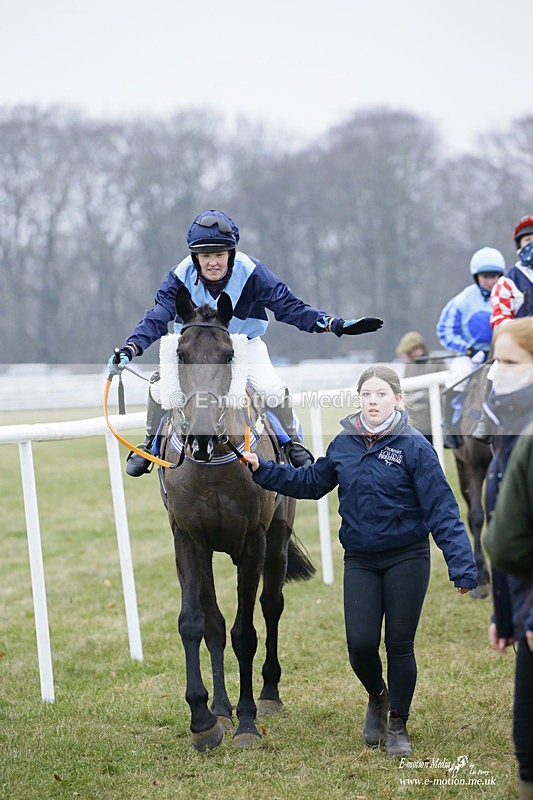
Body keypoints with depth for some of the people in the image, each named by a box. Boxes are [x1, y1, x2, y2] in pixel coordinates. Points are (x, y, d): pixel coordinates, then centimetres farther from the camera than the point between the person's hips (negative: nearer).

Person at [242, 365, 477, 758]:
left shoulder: (414, 446, -10)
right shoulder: (344, 444, 3)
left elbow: (441, 508, -13)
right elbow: (310, 481, 19)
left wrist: (462, 565, -19)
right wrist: (261, 469, 14)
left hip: (406, 559, -3)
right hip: (360, 560, 3)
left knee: (400, 644, 3)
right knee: (361, 644, -5)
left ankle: (398, 725, 21)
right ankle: (377, 696, 28)